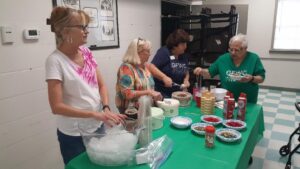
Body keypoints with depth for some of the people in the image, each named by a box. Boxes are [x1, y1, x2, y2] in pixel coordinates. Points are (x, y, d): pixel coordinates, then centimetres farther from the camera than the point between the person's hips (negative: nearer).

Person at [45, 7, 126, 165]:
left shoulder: (86, 52, -1)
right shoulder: (55, 60, -18)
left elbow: (101, 85, 4)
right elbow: (56, 106, -20)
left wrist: (106, 108, -12)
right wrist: (94, 114, -27)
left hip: (98, 126, 6)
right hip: (74, 134, -5)